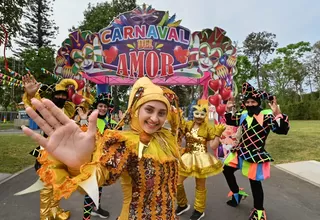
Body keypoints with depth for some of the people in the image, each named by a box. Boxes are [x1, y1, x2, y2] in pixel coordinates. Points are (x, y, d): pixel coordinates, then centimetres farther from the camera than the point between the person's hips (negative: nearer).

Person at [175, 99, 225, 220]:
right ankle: (183, 204, 35)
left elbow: (214, 146, -10)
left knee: (200, 186, 13)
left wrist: (218, 133, -18)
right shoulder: (187, 125, 0)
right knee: (176, 183, 8)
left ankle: (199, 210, 37)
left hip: (201, 160, -3)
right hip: (187, 158, 4)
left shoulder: (208, 128, -8)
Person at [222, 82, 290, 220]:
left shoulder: (267, 115, -14)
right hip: (241, 151, 7)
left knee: (255, 181, 2)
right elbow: (231, 122, 22)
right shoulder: (243, 114, 5)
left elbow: (282, 130, -22)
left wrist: (278, 113, -35)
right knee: (226, 169, 17)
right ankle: (237, 193, 40)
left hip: (256, 155, -7)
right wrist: (230, 111, 6)